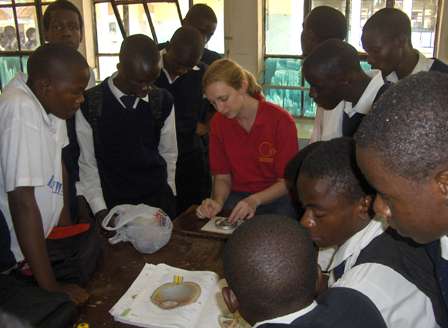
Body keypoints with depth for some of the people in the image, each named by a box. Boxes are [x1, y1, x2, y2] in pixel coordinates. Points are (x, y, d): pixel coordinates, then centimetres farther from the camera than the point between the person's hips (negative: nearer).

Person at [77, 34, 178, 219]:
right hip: (112, 205, -2)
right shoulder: (90, 105, -7)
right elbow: (88, 163, -3)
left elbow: (169, 155, 7)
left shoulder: (163, 102, 1)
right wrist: (100, 210, -8)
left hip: (159, 201, 2)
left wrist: (167, 197, 6)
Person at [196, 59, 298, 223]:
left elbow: (287, 181, -9)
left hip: (277, 198, -2)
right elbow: (222, 177, 4)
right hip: (238, 196, 3)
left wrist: (255, 200, -26)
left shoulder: (281, 120, -14)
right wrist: (218, 202, -17)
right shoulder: (218, 123, -1)